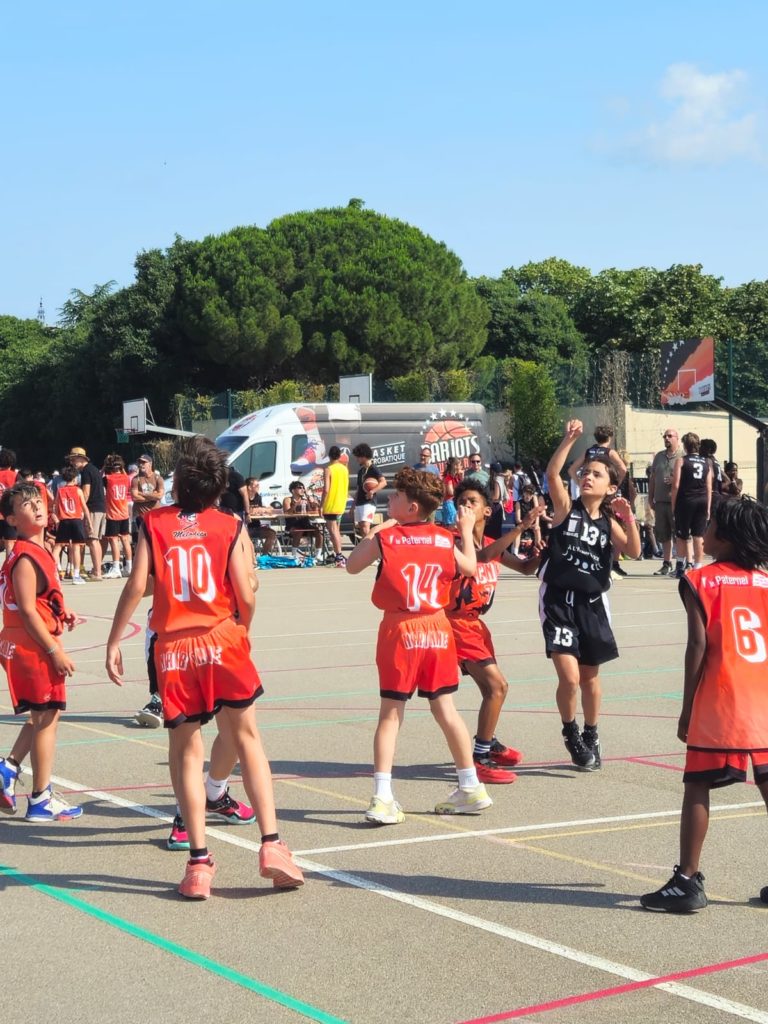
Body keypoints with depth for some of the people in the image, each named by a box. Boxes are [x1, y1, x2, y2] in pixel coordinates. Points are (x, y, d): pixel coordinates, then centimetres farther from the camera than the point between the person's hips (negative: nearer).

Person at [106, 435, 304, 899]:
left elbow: (136, 586, -5)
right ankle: (272, 845, 3)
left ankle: (199, 861, 6)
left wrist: (114, 641, 2)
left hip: (173, 648, 1)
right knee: (247, 737, 9)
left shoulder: (154, 523, 3)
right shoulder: (229, 526, 2)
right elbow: (245, 595, -4)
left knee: (186, 751, 8)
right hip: (222, 640, 0)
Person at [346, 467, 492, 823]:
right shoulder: (445, 539, 1)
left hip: (400, 630, -3)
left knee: (391, 713, 0)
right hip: (437, 628, 3)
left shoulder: (384, 538, -8)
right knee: (445, 709, 13)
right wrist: (467, 531, 29)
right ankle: (470, 788, 21)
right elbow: (469, 567, 17)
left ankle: (382, 797, -7)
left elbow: (352, 566, 5)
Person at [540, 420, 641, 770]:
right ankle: (571, 735, 12)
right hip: (559, 600, -3)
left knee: (590, 677, 15)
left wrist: (629, 518, -19)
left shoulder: (609, 522, 6)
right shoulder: (567, 508, -2)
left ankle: (591, 737, 34)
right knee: (569, 678, -13)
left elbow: (633, 552, -8)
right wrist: (570, 438, -25)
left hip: (592, 603, 4)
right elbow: (552, 473, -19)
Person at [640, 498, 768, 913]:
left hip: (718, 707, -4)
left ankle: (688, 881, 3)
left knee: (697, 787, 4)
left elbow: (698, 645, -10)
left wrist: (687, 707, -3)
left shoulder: (700, 581, -4)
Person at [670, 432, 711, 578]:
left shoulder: (681, 461, -1)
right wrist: (708, 507, 13)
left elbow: (676, 485, -6)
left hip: (685, 500, -3)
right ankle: (697, 567, 2)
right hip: (702, 502, 3)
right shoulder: (706, 463, 9)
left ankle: (681, 566, 14)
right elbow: (709, 487, 8)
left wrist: (673, 505, 1)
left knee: (682, 535, 9)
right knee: (699, 535, 3)